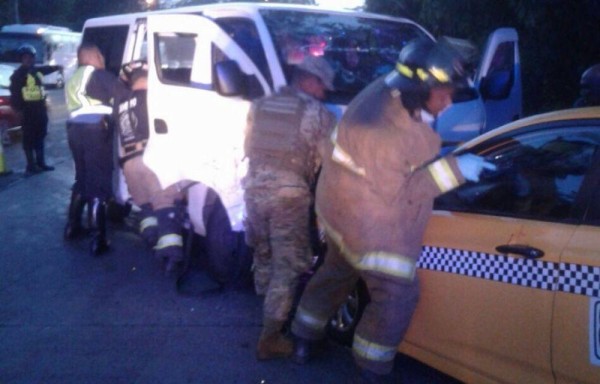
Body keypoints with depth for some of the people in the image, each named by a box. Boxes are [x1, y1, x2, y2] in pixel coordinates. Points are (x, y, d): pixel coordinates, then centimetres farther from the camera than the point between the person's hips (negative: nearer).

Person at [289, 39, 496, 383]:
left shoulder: (391, 92, -6)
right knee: (398, 295, -1)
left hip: (343, 209, 11)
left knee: (336, 273, 27)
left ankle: (305, 341, 45)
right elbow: (398, 193, -25)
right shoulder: (382, 133, -35)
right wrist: (454, 169, -25)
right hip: (367, 225, -11)